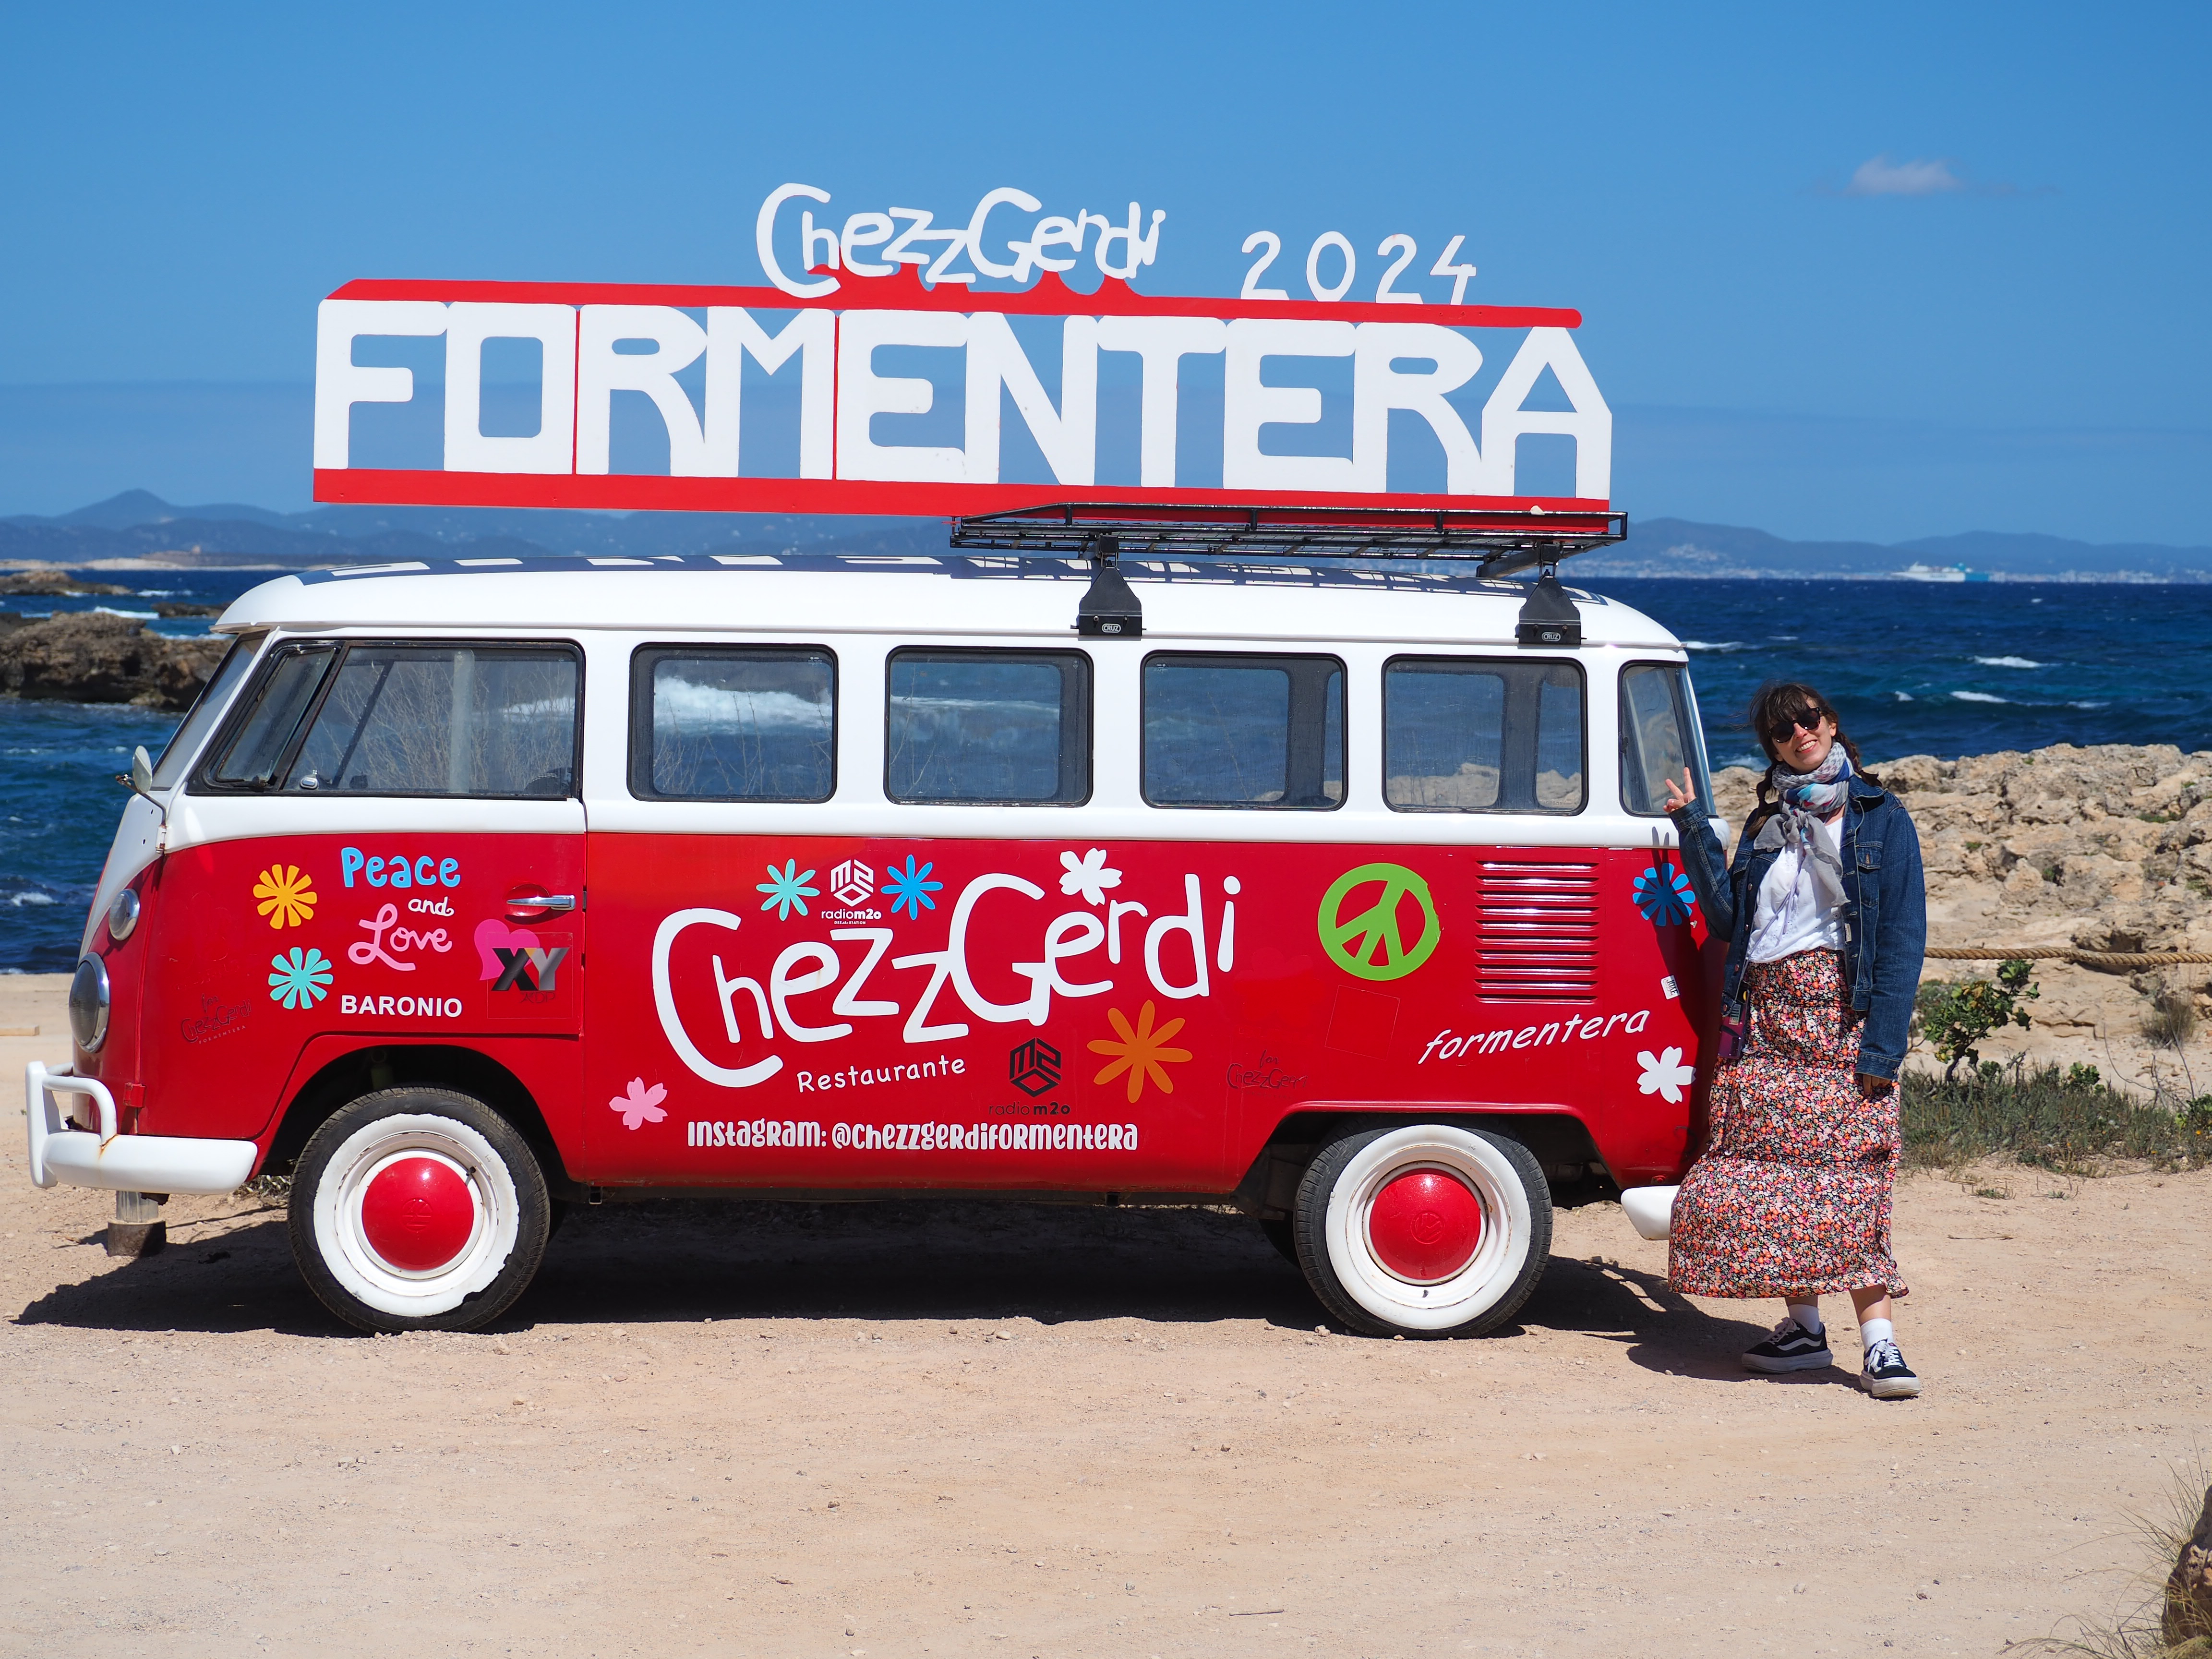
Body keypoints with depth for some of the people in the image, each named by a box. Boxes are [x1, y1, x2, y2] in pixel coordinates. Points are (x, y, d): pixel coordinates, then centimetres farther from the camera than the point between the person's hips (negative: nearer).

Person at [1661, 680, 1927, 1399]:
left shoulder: (1879, 818, 3)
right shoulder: (1765, 824, 17)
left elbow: (1903, 936, -4)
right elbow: (1728, 919, 9)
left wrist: (1884, 1044, -12)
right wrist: (1694, 832, 3)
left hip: (1845, 1015, -5)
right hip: (1767, 1019, 5)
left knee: (1849, 1176, -11)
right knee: (1769, 1171, 0)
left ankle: (1879, 1341, -12)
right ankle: (1803, 1326, 11)